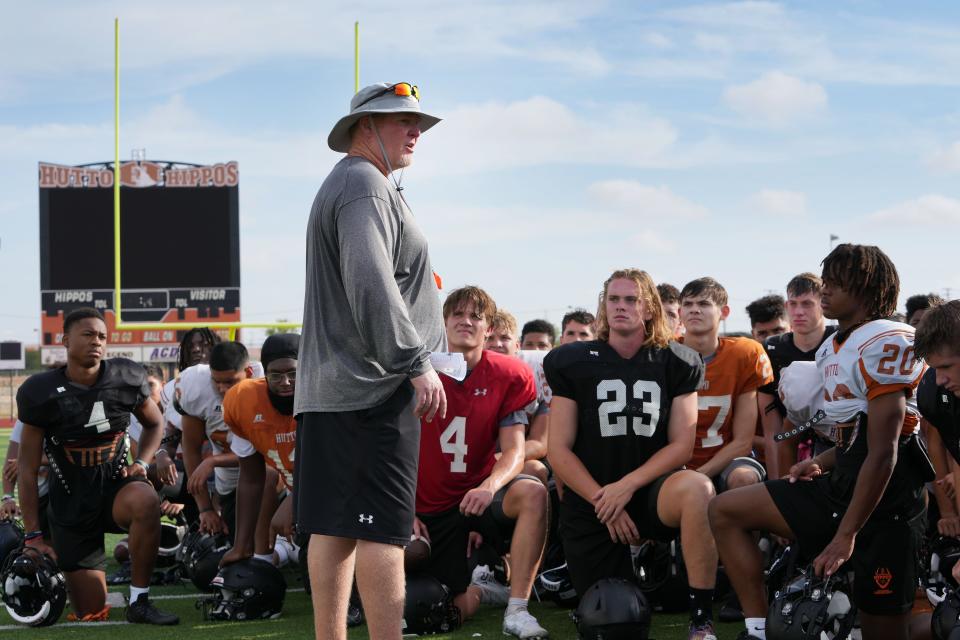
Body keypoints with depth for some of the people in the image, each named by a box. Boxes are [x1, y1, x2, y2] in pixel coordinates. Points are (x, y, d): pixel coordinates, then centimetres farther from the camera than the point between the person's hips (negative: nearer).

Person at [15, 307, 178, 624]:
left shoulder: (126, 378, -5)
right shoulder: (42, 392, -11)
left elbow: (154, 423, 16)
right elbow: (28, 469, -5)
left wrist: (141, 463, -4)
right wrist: (33, 535, -8)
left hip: (115, 486, 1)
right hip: (71, 503, -1)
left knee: (146, 501, -38)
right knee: (92, 615, -3)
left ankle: (139, 602, -23)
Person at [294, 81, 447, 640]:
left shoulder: (340, 186, 25)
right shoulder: (365, 185, -9)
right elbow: (371, 286, -21)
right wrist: (419, 364, -20)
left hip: (329, 387, 10)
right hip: (375, 386, -10)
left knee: (334, 526, 8)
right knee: (383, 529, -11)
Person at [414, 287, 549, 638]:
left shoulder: (507, 377, -4)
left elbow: (514, 451, -10)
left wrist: (490, 486, -31)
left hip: (478, 494, 1)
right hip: (429, 509, 0)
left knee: (533, 493, -34)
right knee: (461, 610, -10)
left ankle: (517, 612, -28)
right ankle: (478, 590, 30)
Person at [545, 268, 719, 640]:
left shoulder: (675, 364, 2)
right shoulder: (574, 364, 2)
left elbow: (682, 445, -4)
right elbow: (558, 450, -2)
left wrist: (628, 485, -18)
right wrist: (604, 503, -11)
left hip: (651, 492, -1)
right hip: (589, 505, 1)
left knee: (697, 489, -36)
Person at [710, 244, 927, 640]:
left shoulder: (885, 344, -16)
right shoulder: (832, 351, 12)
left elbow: (883, 454, -19)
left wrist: (845, 536, -19)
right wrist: (822, 464, 3)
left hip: (886, 501, -9)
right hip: (841, 486, 9)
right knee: (726, 511, 1)